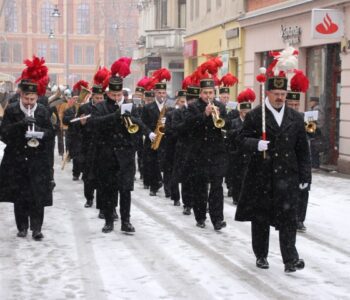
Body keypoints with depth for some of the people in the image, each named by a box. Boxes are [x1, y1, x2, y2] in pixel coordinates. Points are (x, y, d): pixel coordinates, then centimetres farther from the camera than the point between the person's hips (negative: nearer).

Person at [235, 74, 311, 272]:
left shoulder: (296, 118, 8)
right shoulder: (255, 116, -1)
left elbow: (303, 150, 10)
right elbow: (242, 139, -2)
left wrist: (305, 176, 6)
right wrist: (257, 144, -24)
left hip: (287, 176, 1)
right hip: (261, 176, -1)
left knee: (288, 218, -3)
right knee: (260, 218, 9)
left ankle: (291, 259, -2)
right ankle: (261, 255, 23)